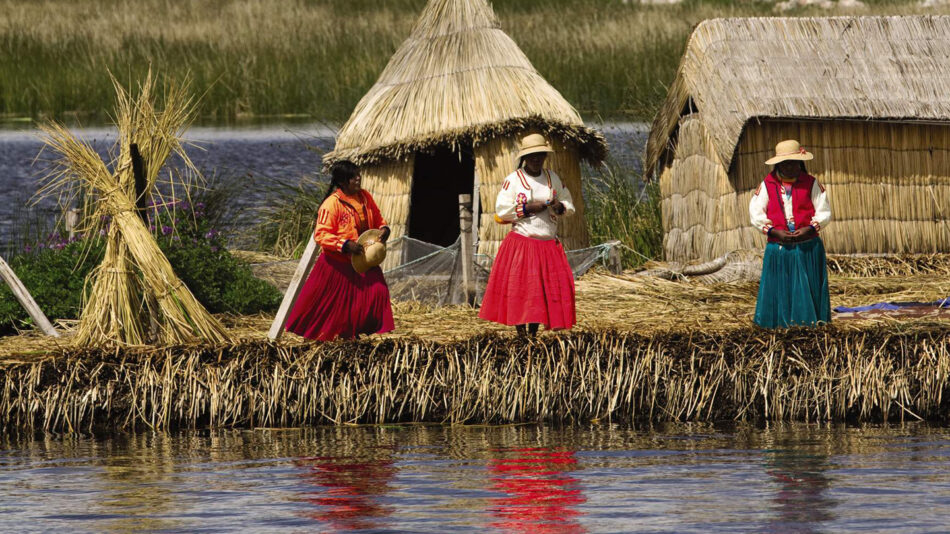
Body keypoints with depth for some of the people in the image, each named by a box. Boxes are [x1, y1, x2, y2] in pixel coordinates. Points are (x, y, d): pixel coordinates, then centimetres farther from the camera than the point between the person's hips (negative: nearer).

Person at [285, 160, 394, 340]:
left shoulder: (365, 197, 4)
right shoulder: (332, 204, -17)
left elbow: (377, 219, 18)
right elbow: (321, 235, -21)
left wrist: (384, 229, -5)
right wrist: (345, 245, -30)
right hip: (337, 264, -6)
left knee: (378, 291, -6)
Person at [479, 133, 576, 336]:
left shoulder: (552, 178, 11)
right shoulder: (513, 180, -3)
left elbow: (568, 203, 18)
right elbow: (501, 210, -8)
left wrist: (561, 207, -5)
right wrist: (527, 209, -16)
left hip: (549, 242, 4)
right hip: (521, 241, -4)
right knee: (519, 287, -8)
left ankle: (533, 333, 5)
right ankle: (521, 333, -3)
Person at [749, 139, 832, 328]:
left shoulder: (811, 183, 5)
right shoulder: (767, 185, 4)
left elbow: (824, 213, 4)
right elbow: (756, 214, 1)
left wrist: (810, 228, -15)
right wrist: (775, 231, -13)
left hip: (808, 249, 0)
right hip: (778, 249, 0)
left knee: (809, 291, -1)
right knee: (779, 291, -2)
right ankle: (781, 327, 2)